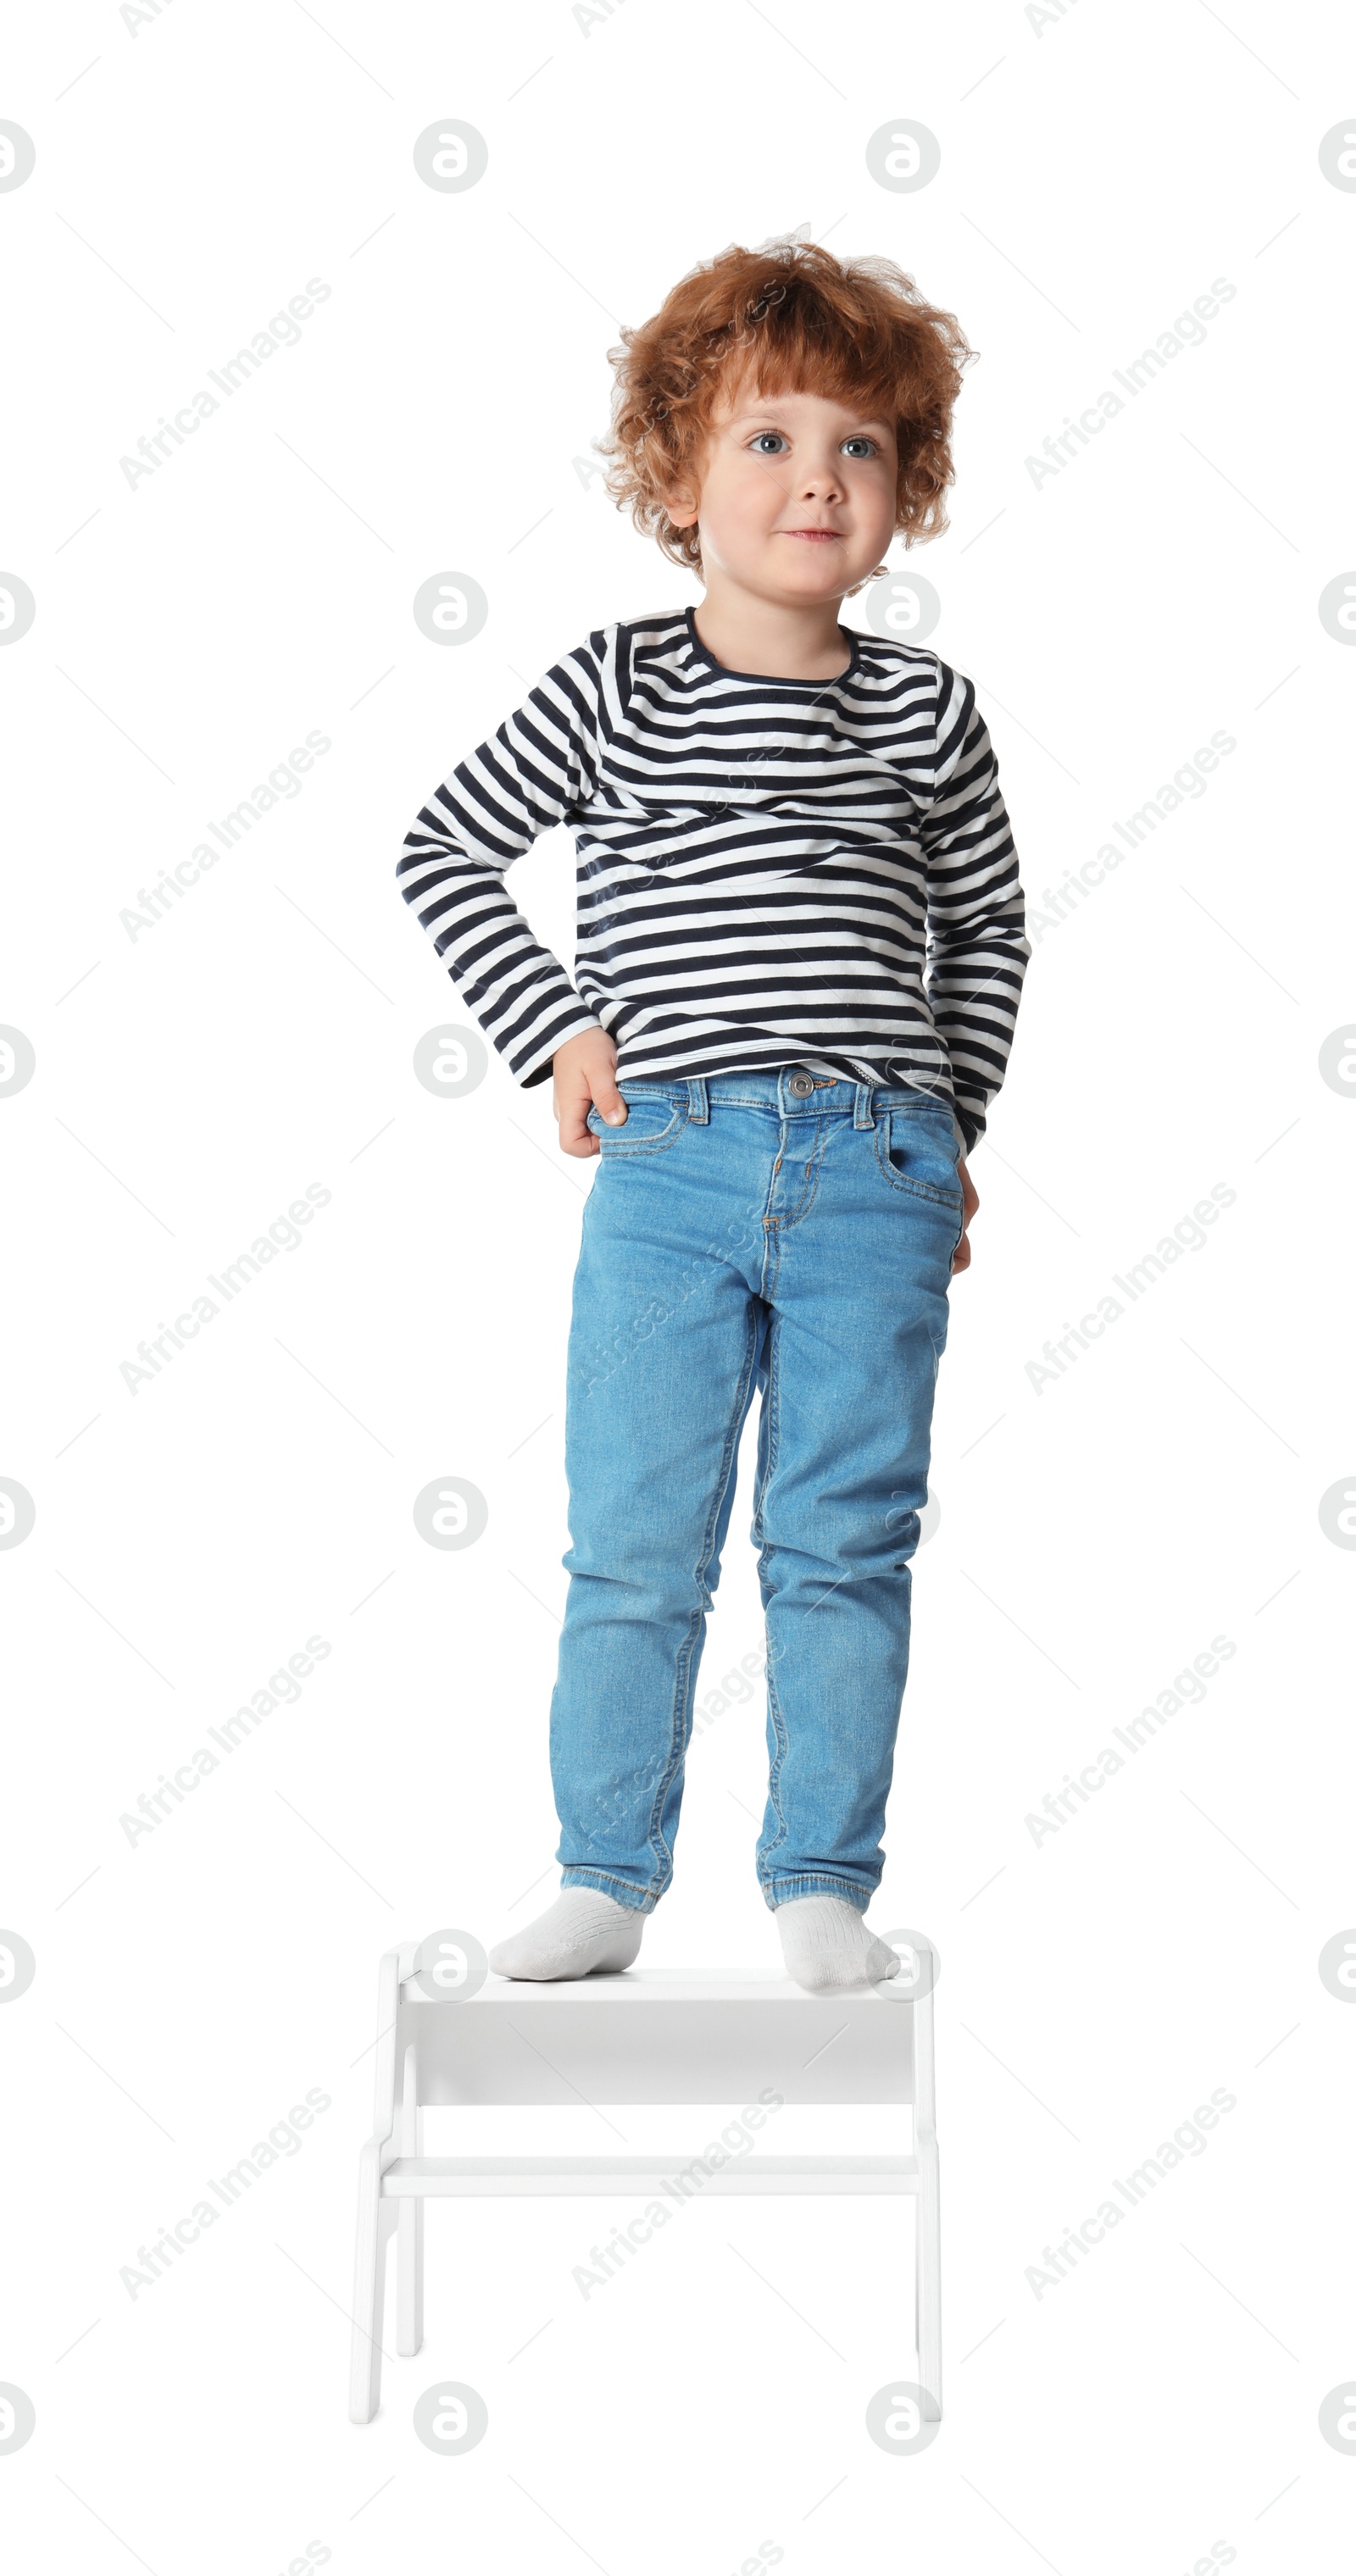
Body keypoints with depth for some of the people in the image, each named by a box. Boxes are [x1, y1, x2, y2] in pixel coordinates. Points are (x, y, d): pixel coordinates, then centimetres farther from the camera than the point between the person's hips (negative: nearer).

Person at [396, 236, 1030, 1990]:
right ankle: (605, 1877, 15)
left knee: (846, 1547, 6)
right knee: (635, 1547, 3)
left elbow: (987, 928, 18)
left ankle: (822, 1882, 16)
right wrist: (553, 1026, 1)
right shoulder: (612, 690, 3)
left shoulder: (924, 711, 8)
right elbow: (443, 851, 11)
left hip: (874, 1183, 1)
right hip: (668, 1168, -1)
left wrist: (952, 1123, 10)